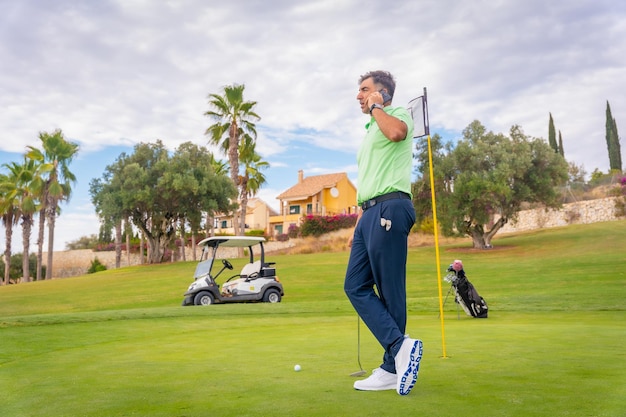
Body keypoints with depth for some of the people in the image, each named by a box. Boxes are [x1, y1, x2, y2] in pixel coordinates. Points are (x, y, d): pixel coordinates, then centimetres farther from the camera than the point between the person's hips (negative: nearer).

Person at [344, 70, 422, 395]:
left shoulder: (399, 114, 3)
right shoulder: (370, 132, 28)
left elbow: (396, 131, -25)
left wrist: (376, 106, -6)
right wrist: (358, 225, 23)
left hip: (389, 208, -9)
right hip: (370, 213, 9)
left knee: (390, 291, -6)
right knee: (355, 285, 1)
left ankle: (392, 368, 2)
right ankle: (400, 345, 1)